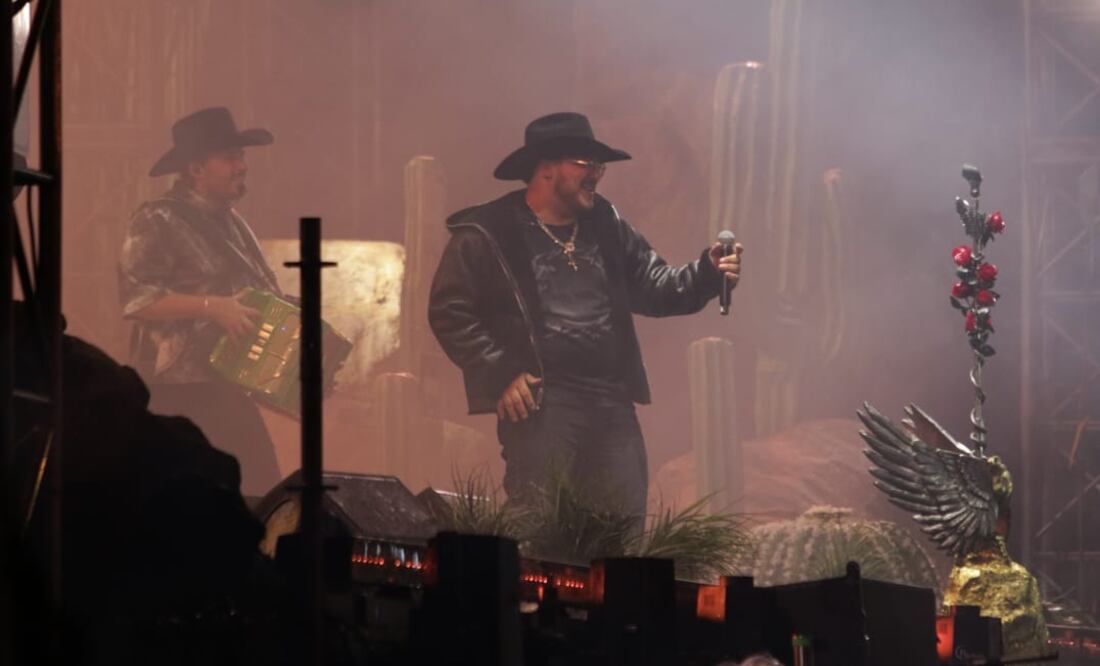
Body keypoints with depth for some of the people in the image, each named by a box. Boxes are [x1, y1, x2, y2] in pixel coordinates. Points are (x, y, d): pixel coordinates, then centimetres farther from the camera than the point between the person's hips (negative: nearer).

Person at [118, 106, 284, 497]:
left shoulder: (229, 221, 17)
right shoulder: (159, 222, -9)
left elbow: (261, 295, 27)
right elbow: (137, 299, -19)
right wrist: (212, 307, -26)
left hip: (226, 386, 9)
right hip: (180, 392, -8)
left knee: (261, 493, 5)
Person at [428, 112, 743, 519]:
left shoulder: (606, 225, 16)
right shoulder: (487, 235, -3)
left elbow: (655, 289, 17)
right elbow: (449, 313, -5)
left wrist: (709, 273, -2)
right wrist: (501, 375, -11)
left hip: (612, 402, 6)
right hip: (538, 403, -6)